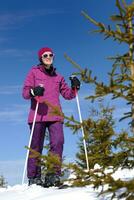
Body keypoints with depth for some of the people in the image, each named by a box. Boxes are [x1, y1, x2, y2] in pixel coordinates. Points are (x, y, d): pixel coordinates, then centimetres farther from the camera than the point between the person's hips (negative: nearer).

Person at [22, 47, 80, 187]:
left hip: (55, 115, 3)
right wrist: (33, 91, -22)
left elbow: (67, 95, 20)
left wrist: (74, 87, 0)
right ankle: (34, 177, 5)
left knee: (58, 142, -14)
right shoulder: (34, 72, 10)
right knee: (36, 146, -3)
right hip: (38, 115, -3)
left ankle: (53, 175, -10)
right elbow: (25, 92, 1)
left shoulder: (58, 77, 21)